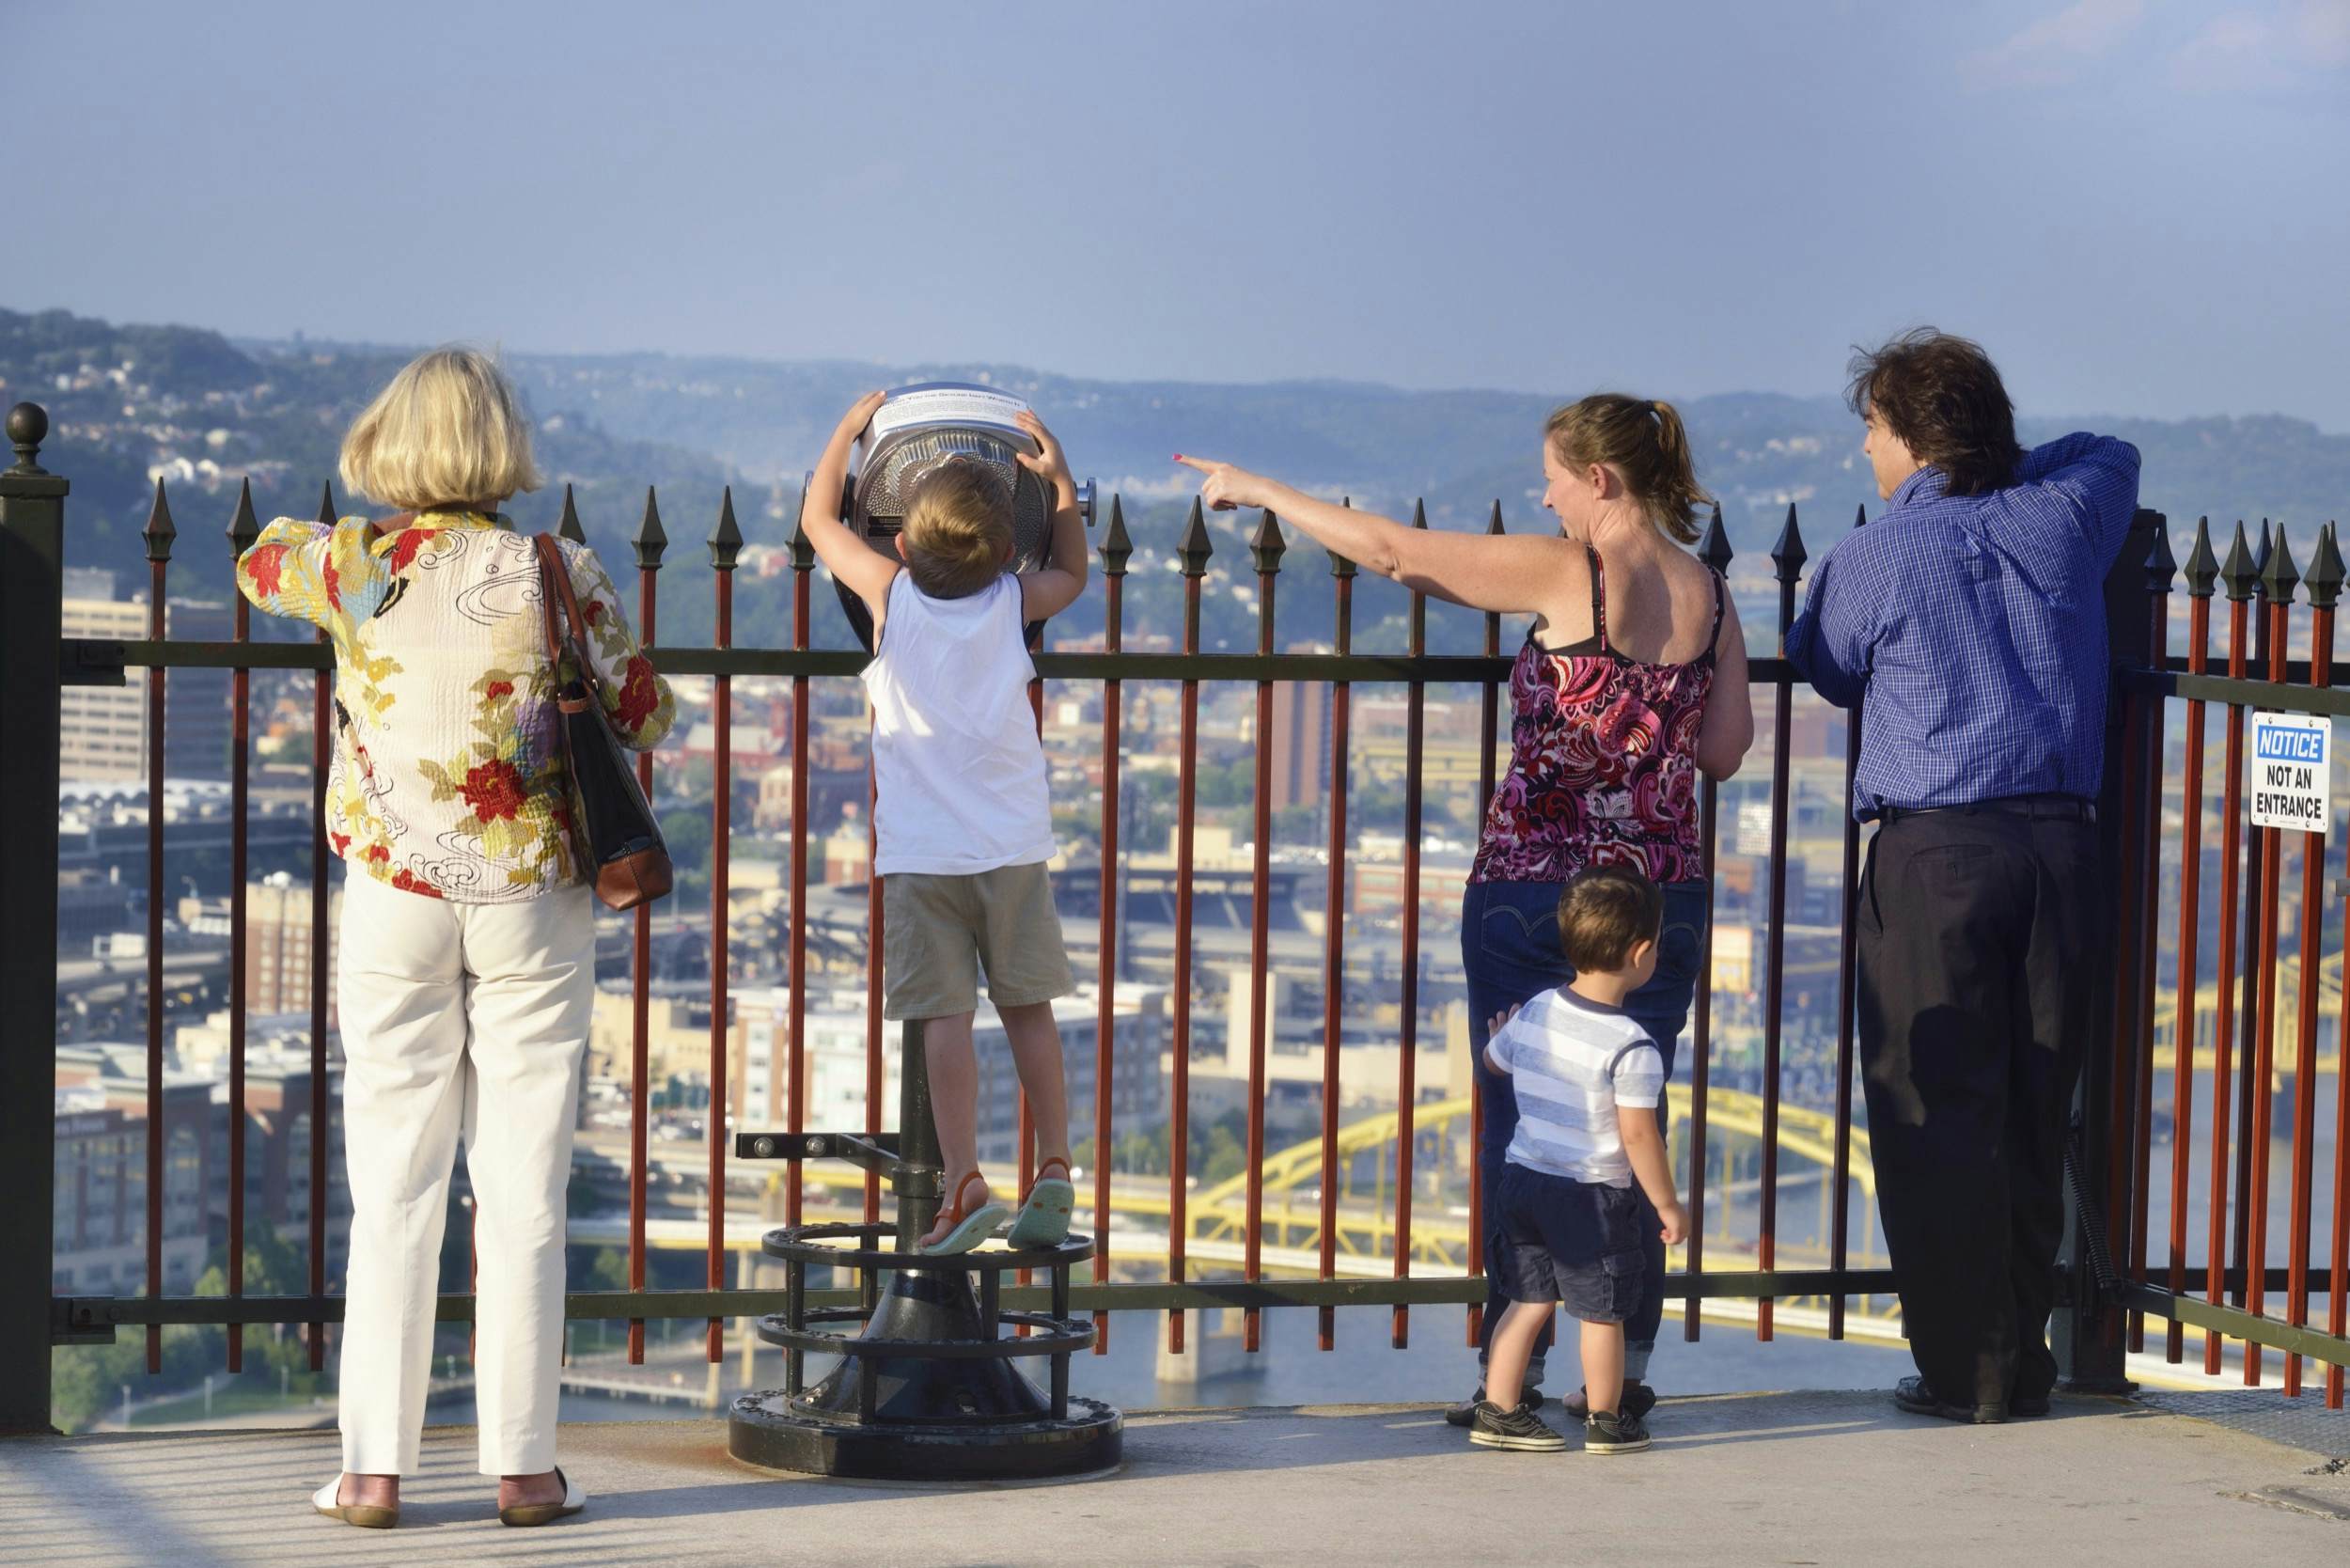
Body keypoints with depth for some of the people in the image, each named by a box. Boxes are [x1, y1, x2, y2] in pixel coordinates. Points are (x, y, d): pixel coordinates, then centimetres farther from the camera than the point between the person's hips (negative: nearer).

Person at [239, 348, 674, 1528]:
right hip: (534, 899, -1)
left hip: (394, 894, 1)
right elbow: (643, 714, 0)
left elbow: (260, 564, 18)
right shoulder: (559, 573, -7)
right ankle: (522, 1463, 5)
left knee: (393, 1187, 5)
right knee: (524, 1186, 3)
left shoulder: (353, 565, -4)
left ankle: (375, 1466, 5)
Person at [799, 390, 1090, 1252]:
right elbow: (1072, 574, 24)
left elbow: (817, 517, 11)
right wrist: (1061, 481, 19)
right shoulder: (1012, 602, 0)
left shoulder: (892, 596, -5)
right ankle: (1054, 1172, 10)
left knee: (946, 1018, -6)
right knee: (1028, 1007, 11)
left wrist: (852, 425, 20)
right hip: (1014, 844, 2)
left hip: (921, 853, -2)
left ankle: (965, 1184, -13)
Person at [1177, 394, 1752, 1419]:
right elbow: (1725, 748, 9)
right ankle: (1626, 1366, 10)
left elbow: (1386, 547, -10)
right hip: (1663, 897, 5)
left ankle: (1512, 1374, 3)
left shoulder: (1568, 575, -11)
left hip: (1530, 888, -5)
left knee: (1515, 1133, 3)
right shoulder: (1710, 596, 4)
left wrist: (1258, 490, 0)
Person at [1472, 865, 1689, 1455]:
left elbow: (1492, 1060, 20)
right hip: (1593, 1194, -6)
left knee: (1529, 1300, 15)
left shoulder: (1534, 1014, 1)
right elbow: (1638, 1134, -19)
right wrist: (1667, 1205, -10)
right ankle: (1606, 1421, 18)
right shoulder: (1632, 1047, -20)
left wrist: (1501, 1035, 43)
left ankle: (1497, 1411, 17)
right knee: (1601, 1311, 8)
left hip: (1524, 1179, 6)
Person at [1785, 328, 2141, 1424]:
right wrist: (2006, 471, 29)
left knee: (1937, 1116, 1)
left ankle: (1967, 1372, 0)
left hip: (1933, 850, -4)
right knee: (2035, 1118, 10)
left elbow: (1829, 673, 14)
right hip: (2061, 840, 5)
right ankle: (2026, 1364, 15)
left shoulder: (1872, 560, -5)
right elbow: (2114, 453, 31)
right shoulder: (2063, 518, 8)